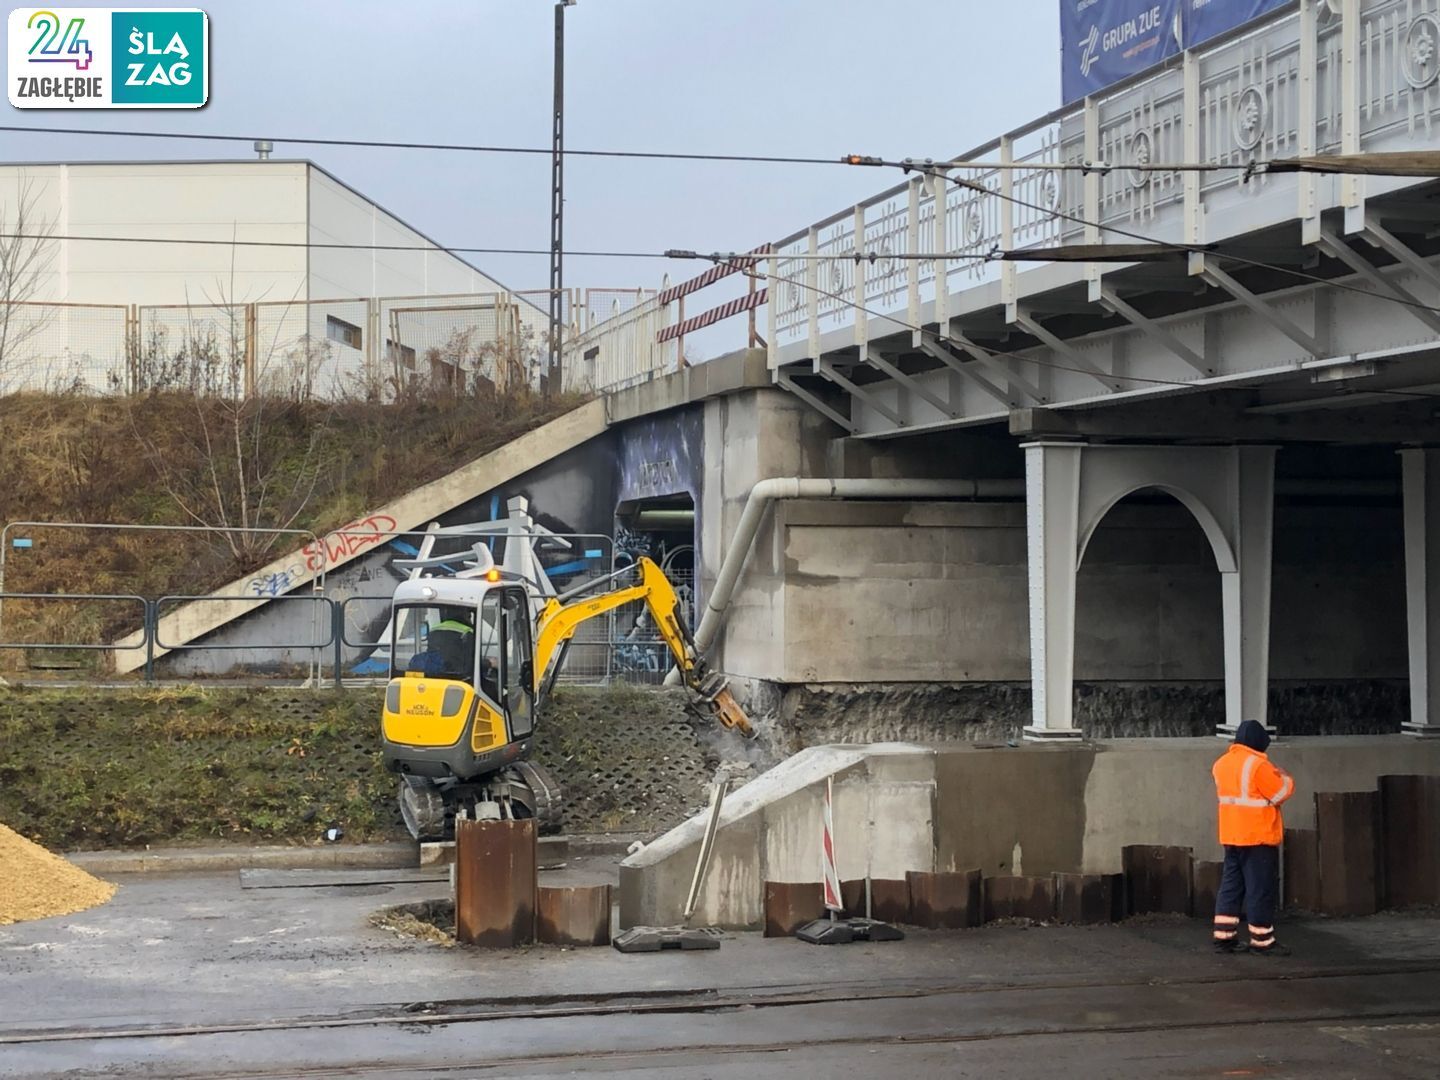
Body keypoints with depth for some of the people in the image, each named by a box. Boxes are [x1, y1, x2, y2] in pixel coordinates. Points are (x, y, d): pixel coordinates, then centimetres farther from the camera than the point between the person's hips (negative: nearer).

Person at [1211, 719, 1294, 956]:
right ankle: (1262, 941, 2)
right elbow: (1281, 792, -12)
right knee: (1261, 888, -1)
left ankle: (1224, 937, 10)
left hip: (1231, 836, 8)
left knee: (1231, 885, 11)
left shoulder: (1222, 764, 9)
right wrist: (1282, 776, 8)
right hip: (1258, 836, -8)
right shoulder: (1257, 765, -16)